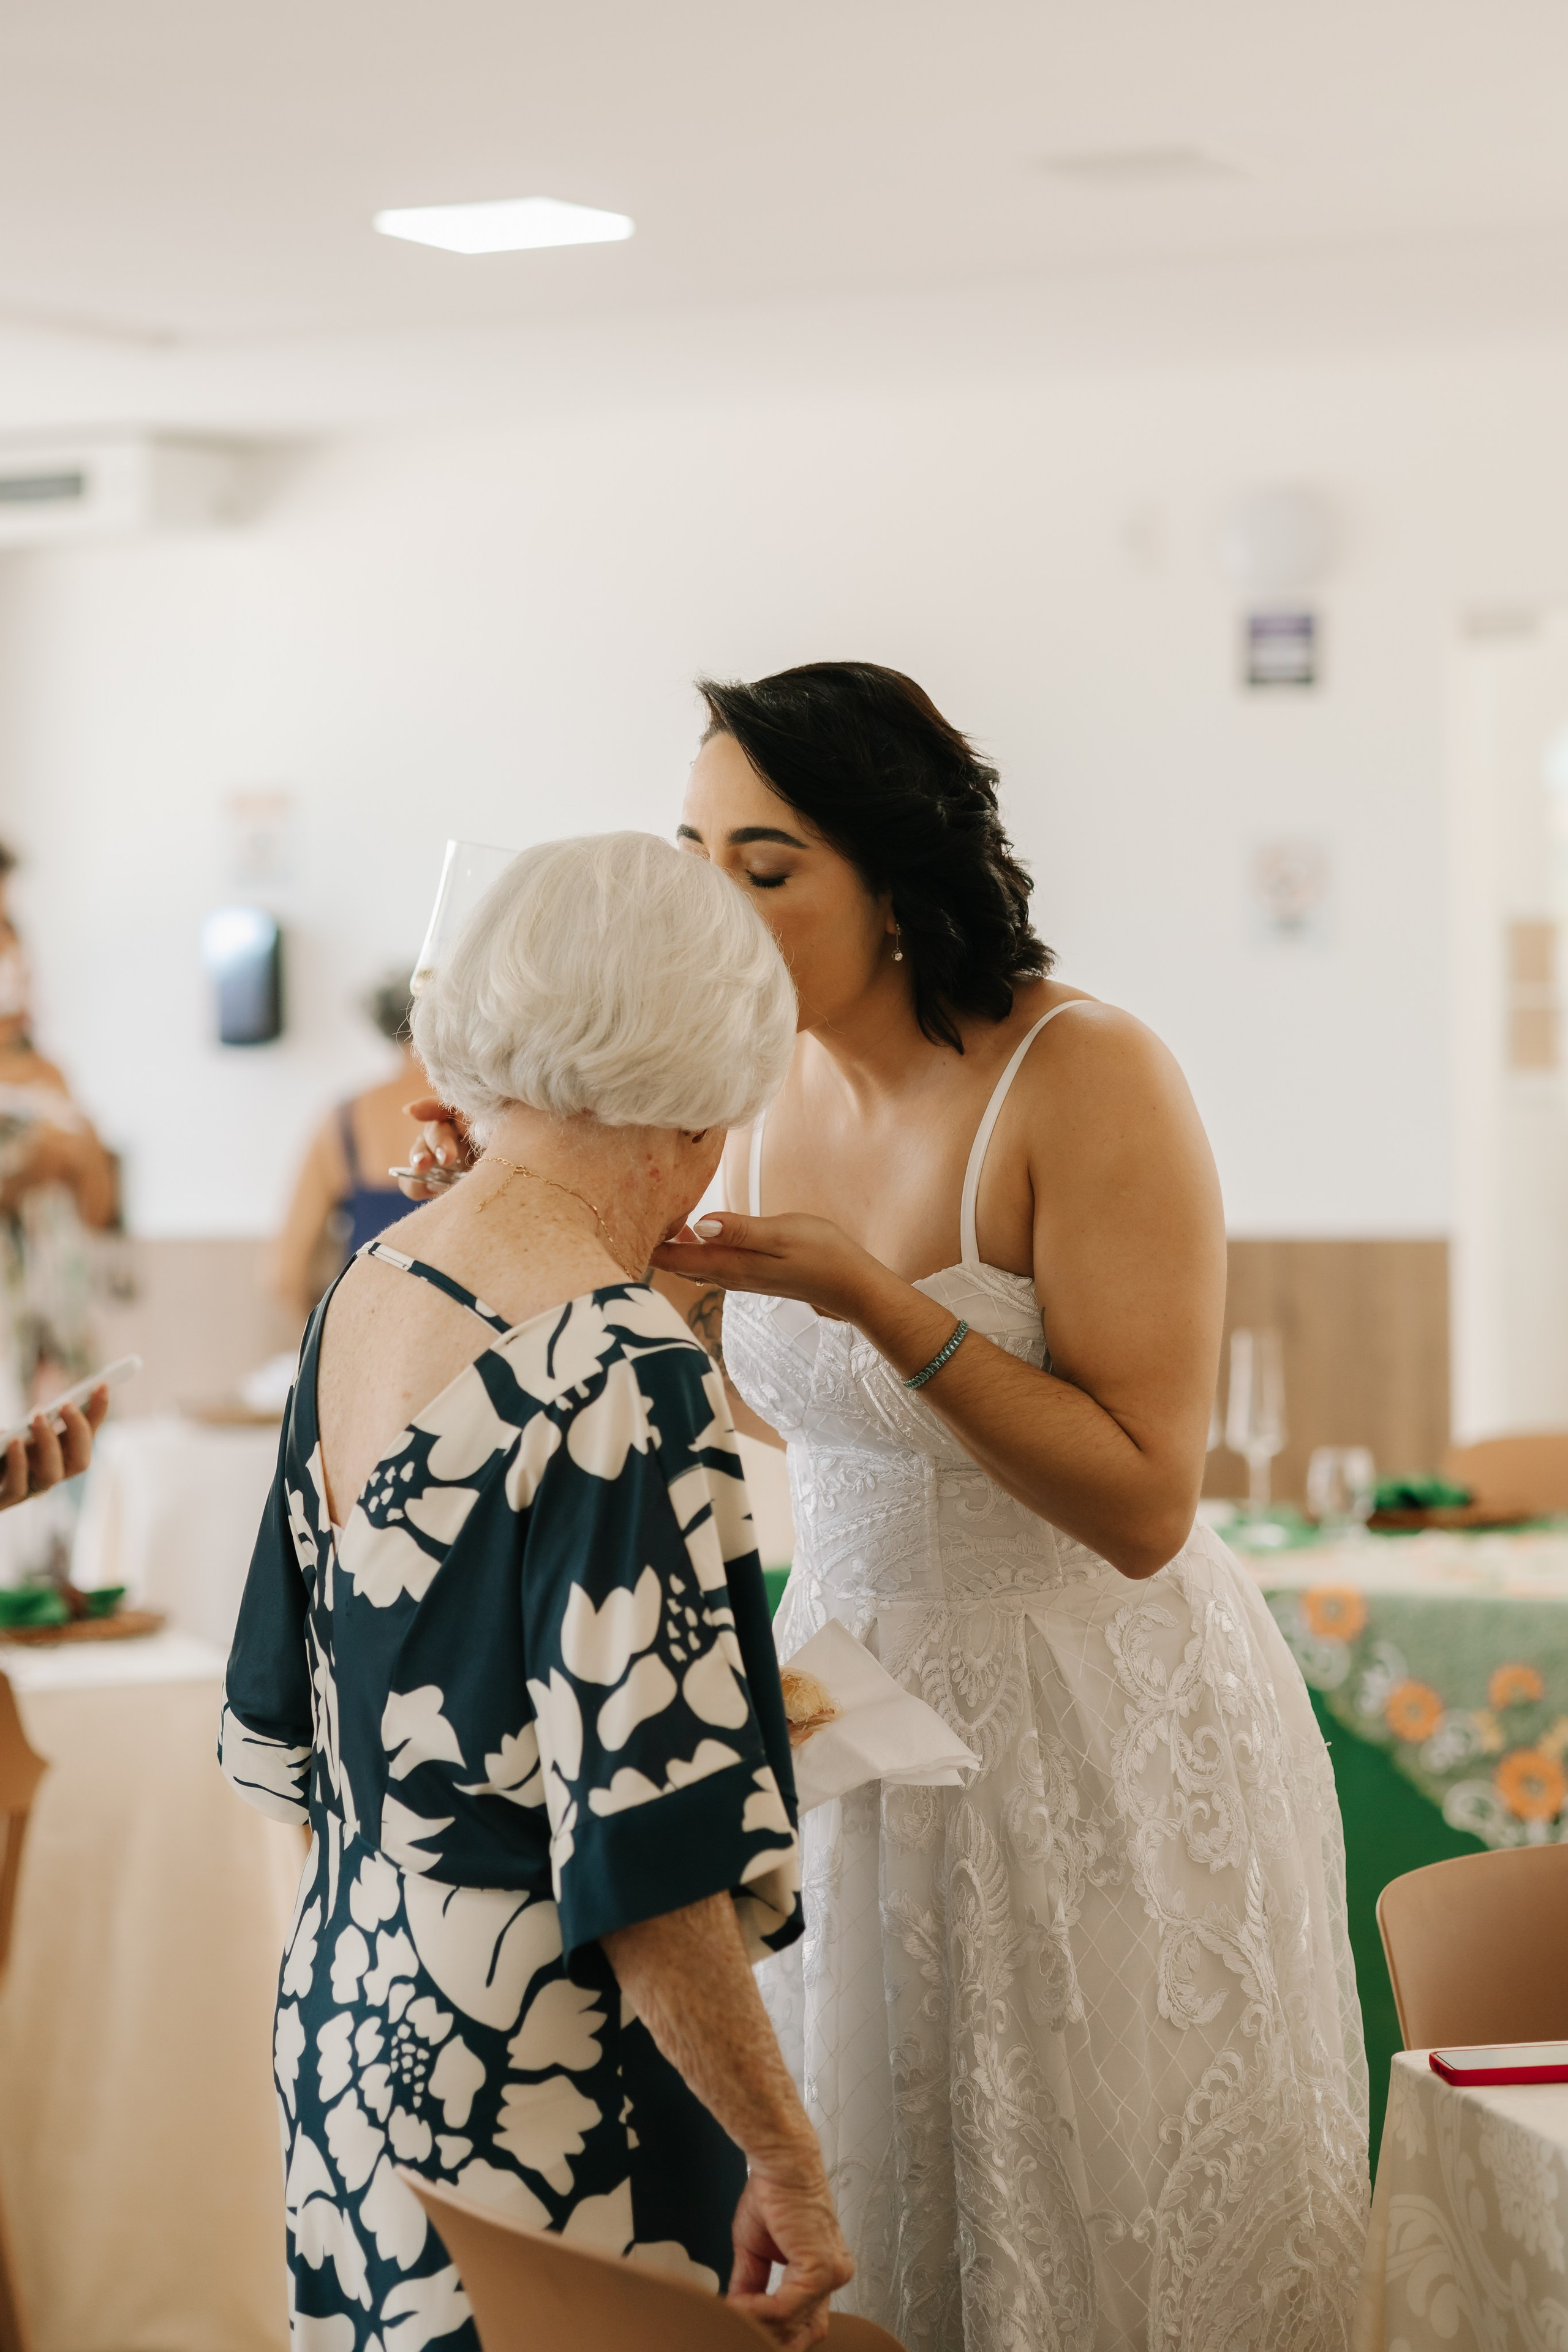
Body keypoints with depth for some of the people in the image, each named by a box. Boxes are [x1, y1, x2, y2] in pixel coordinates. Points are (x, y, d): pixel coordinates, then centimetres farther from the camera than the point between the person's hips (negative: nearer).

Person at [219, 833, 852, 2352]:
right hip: (537, 2091, -8)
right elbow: (644, 1858, -24)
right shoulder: (617, 1372, -21)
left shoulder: (361, 1299, 3)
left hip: (343, 2016, 8)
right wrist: (785, 2163, -15)